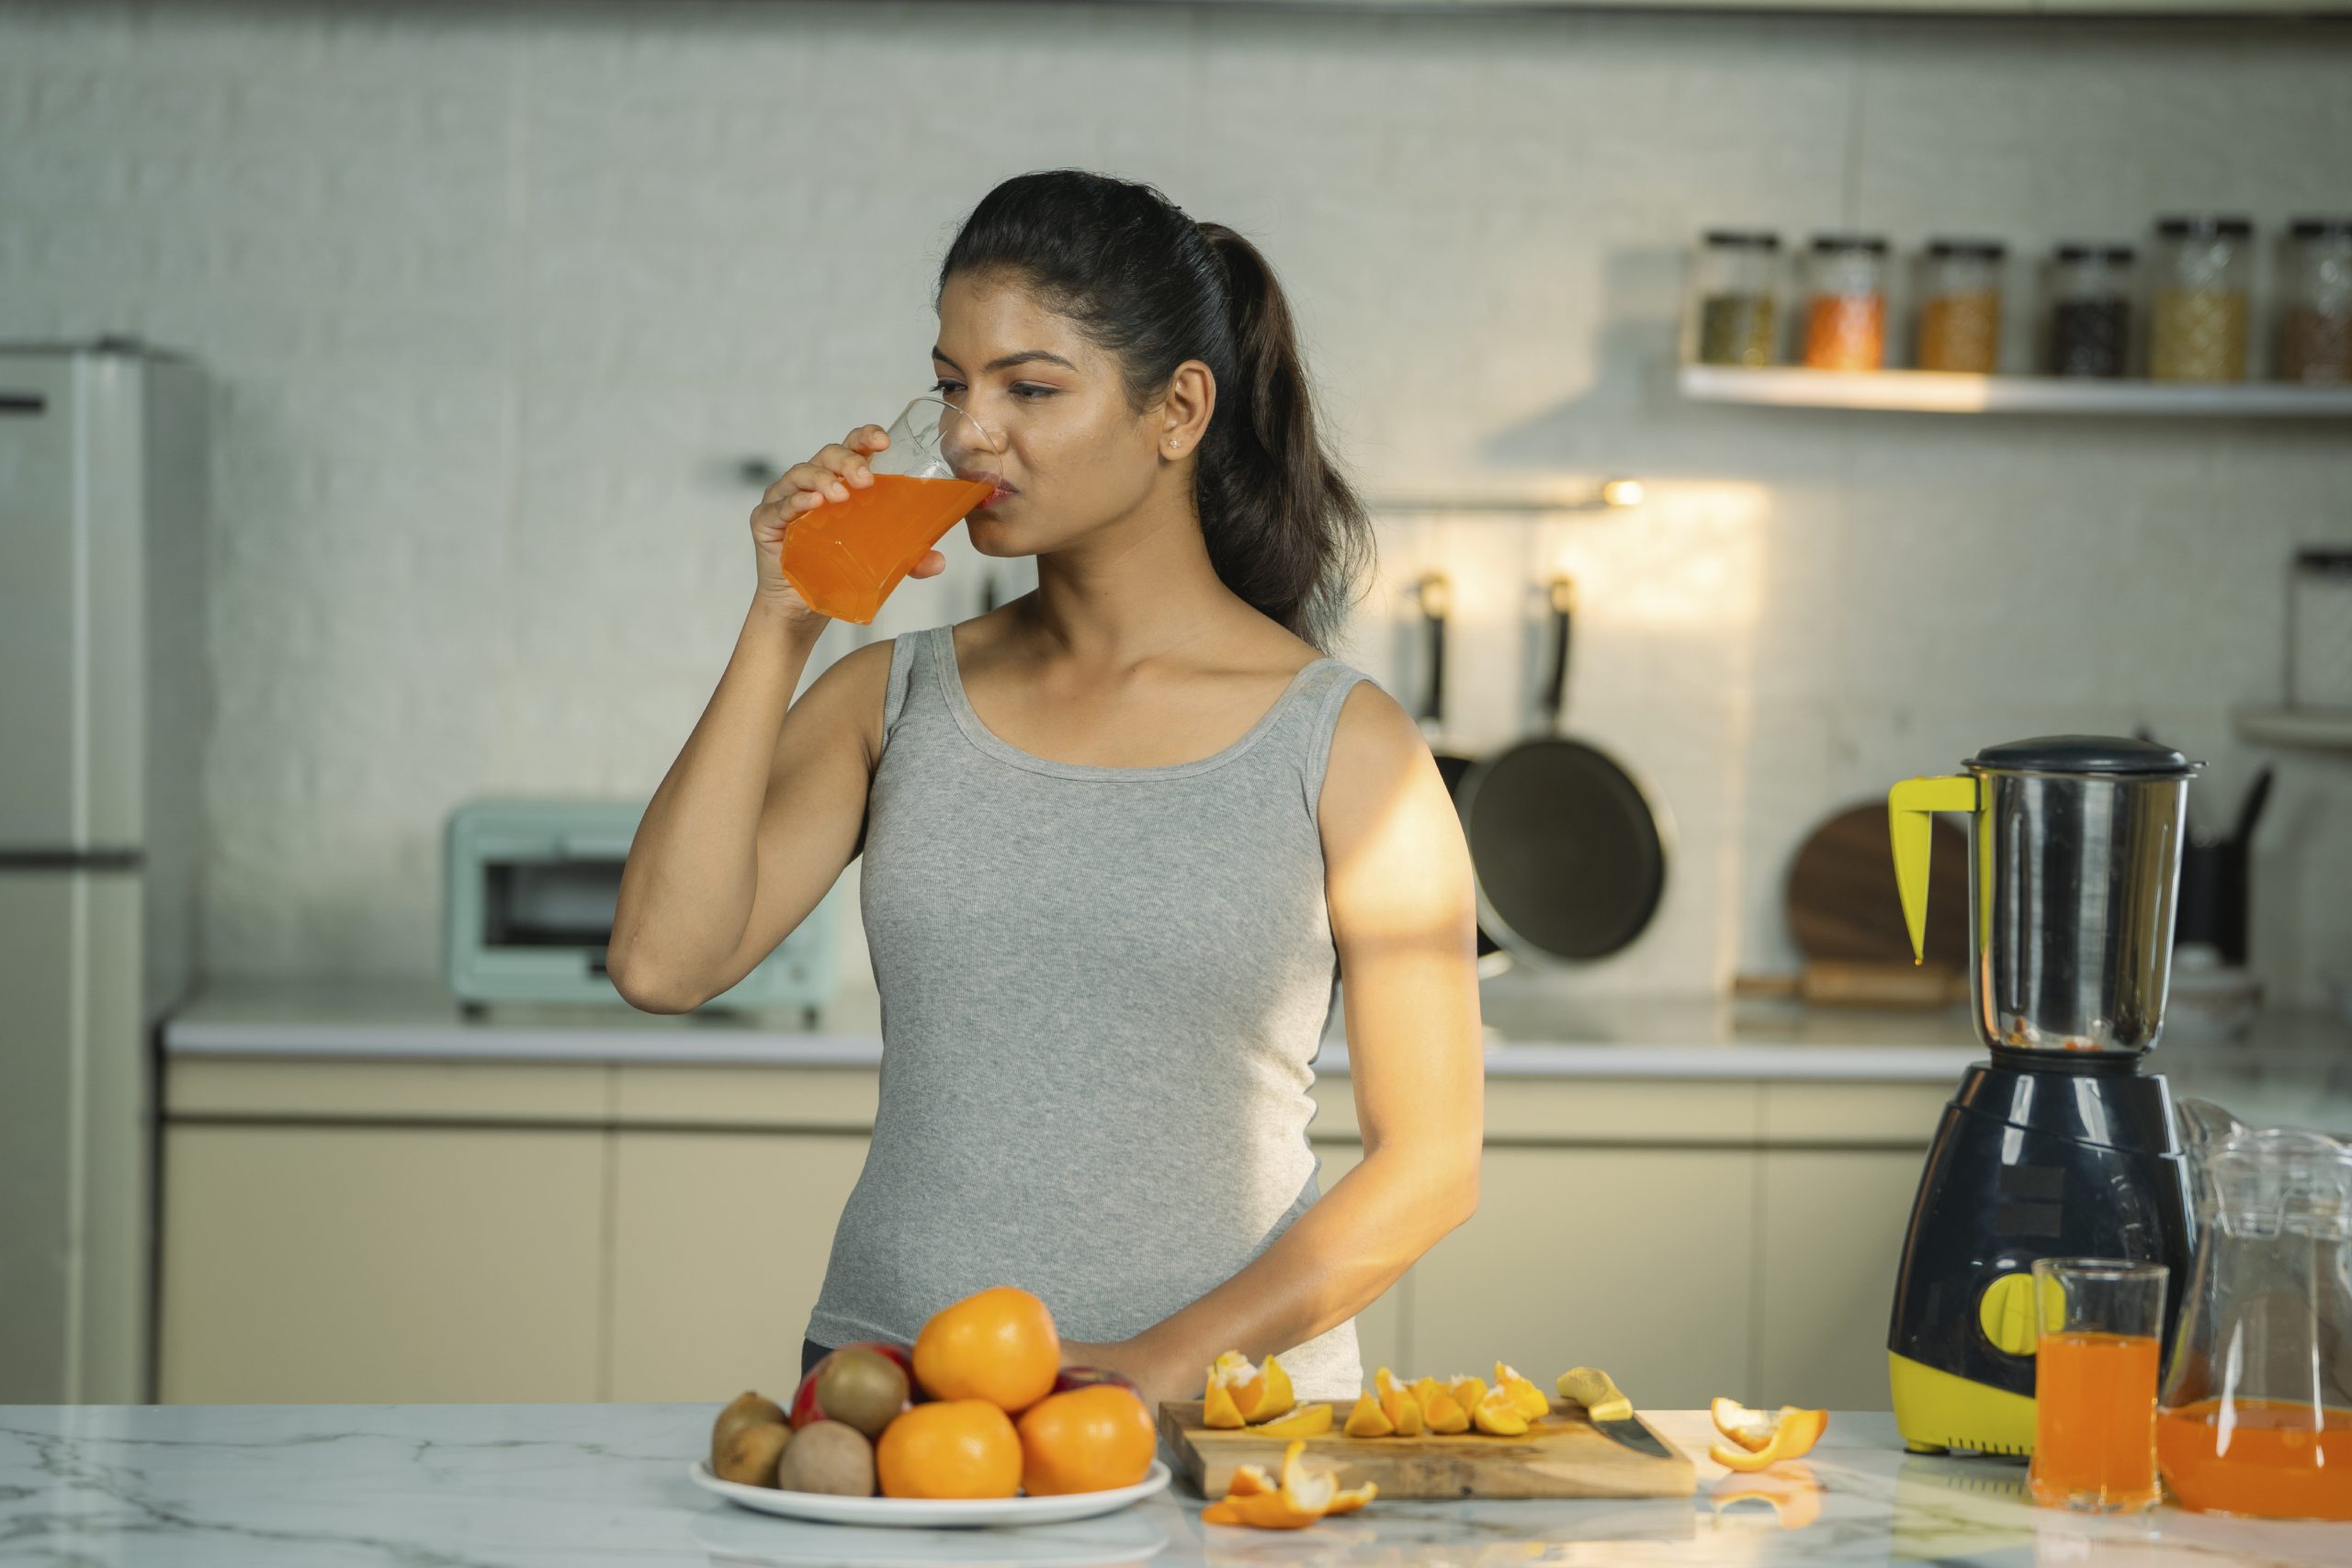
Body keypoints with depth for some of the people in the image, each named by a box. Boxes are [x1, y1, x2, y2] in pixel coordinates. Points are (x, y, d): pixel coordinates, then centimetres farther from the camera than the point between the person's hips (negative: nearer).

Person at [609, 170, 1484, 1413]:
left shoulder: (1342, 744, 2)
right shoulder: (894, 701, 11)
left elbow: (1429, 1163, 0)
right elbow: (661, 964, -1)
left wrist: (1164, 1360, -10)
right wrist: (781, 627, -2)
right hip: (885, 1392, 2)